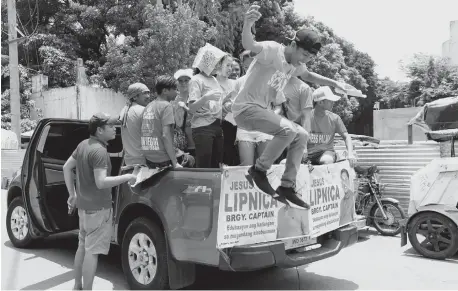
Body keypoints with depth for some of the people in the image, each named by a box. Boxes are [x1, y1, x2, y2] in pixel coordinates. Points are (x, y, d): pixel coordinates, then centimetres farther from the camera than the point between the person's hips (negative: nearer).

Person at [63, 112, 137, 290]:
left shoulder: (83, 144, 6)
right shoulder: (99, 150, -22)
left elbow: (67, 167, 14)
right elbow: (101, 182, -29)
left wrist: (72, 194, 17)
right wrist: (127, 177, -21)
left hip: (84, 205, 10)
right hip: (98, 208, -10)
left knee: (83, 246, 19)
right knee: (92, 251, -2)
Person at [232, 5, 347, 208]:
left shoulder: (296, 65, 11)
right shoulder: (273, 50, -15)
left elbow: (309, 76, 33)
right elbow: (248, 45, -34)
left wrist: (334, 83, 24)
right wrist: (247, 24, -54)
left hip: (262, 110, 9)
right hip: (246, 108, -9)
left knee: (301, 135, 3)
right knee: (288, 130, -28)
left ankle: (287, 187, 7)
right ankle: (258, 171, -13)